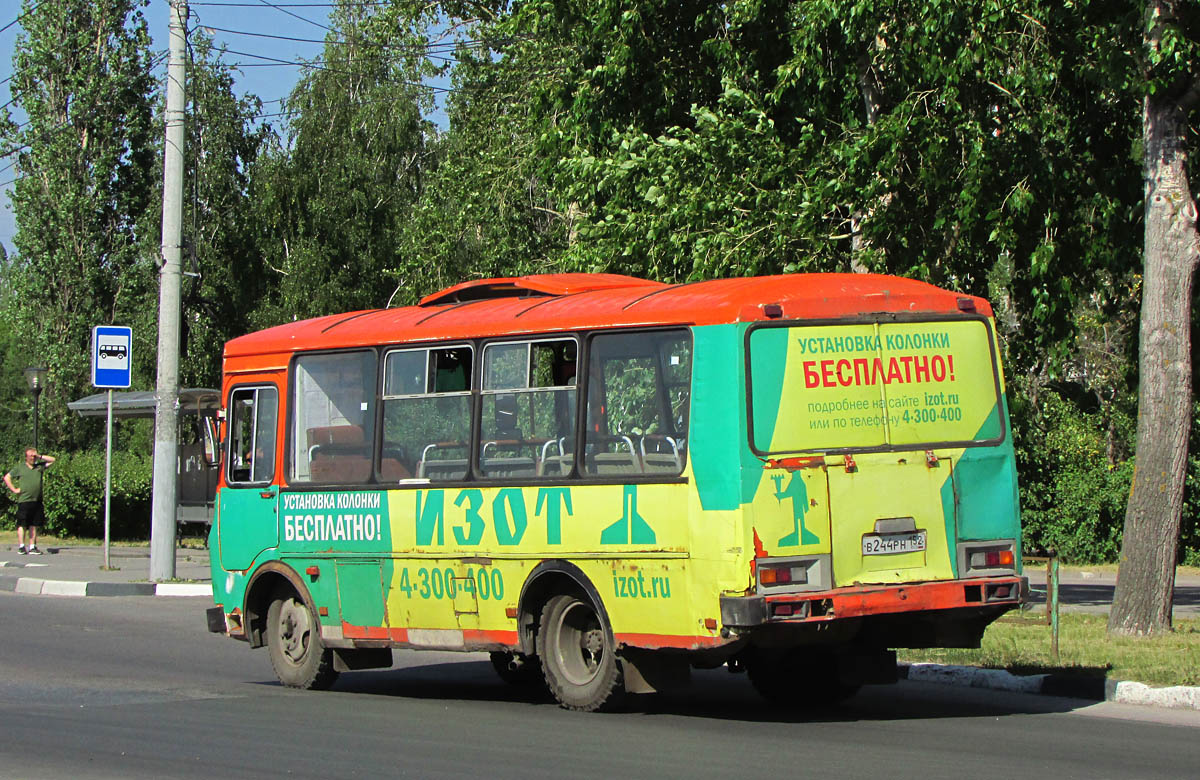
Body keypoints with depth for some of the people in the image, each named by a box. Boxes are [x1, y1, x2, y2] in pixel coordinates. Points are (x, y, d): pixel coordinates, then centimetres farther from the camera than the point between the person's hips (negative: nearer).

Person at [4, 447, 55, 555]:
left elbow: (52, 460, 17)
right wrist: (14, 490, 0)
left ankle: (32, 547, 10)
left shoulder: (39, 467, 14)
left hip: (37, 501, 4)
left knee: (34, 525, 6)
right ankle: (21, 546, -1)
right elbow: (7, 478, 9)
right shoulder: (19, 467, 7)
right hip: (24, 500, -4)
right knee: (22, 524, -4)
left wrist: (39, 456, 8)